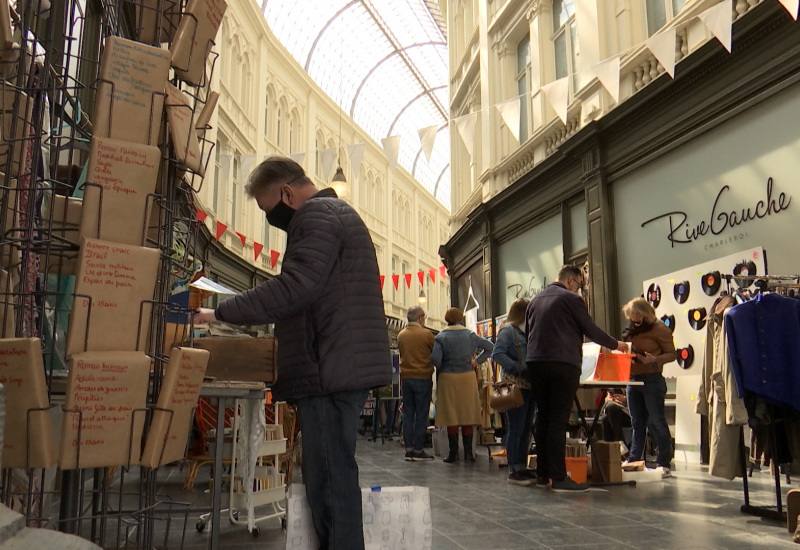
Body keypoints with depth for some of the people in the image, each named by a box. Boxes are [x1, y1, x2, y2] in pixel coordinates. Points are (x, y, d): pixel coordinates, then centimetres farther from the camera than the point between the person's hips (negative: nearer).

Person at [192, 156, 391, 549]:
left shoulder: (318, 215, -7)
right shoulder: (335, 212, 26)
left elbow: (293, 287, -21)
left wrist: (221, 313, -16)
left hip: (330, 369, -11)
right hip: (342, 367, 11)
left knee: (329, 479, -8)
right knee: (330, 475, 13)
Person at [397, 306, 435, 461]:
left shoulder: (401, 335, 7)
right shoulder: (426, 334, -9)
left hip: (405, 378, 5)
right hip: (423, 377, -5)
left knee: (408, 414, 9)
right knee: (421, 415, 1)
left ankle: (408, 449, 10)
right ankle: (418, 450, 3)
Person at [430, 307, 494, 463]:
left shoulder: (441, 337, -5)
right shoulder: (470, 335, 4)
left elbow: (435, 358, -15)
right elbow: (490, 347, 7)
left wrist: (441, 368, 4)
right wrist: (477, 361, 8)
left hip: (448, 379, -2)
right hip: (468, 377, 2)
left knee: (451, 417, 4)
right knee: (467, 416, 8)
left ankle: (453, 453, 7)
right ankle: (468, 453, 9)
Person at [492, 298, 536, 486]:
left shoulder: (526, 332, 20)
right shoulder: (508, 330, -6)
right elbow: (497, 354, -17)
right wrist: (520, 369, -22)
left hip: (529, 385, 8)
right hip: (515, 386, -8)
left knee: (526, 429, 10)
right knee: (516, 429, -5)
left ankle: (522, 468, 17)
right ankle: (513, 471, 2)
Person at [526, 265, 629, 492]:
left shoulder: (535, 300, 18)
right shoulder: (571, 299, -2)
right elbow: (591, 329, 0)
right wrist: (615, 344, 15)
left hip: (535, 363, 7)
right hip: (563, 363, -6)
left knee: (543, 419, 12)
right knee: (558, 421, -7)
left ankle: (542, 474, 15)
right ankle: (559, 478, -6)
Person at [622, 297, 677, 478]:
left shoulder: (659, 329, -6)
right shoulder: (631, 330, 16)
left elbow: (672, 354, -8)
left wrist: (655, 359, -24)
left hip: (652, 379, -7)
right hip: (633, 379, 7)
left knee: (656, 421, -4)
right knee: (637, 423, 12)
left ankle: (664, 463, 2)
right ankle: (633, 461, 17)